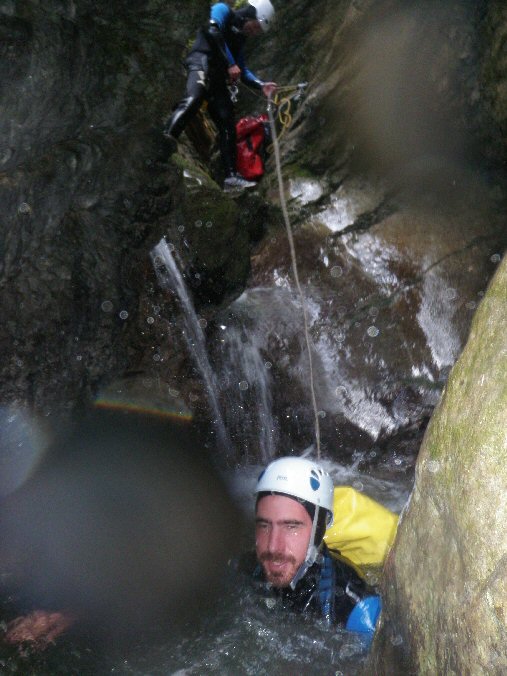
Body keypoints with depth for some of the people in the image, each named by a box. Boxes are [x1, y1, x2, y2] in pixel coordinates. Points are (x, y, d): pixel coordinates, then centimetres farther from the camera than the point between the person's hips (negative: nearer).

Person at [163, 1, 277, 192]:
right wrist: (230, 64, -15)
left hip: (218, 76, 8)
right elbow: (214, 31, -12)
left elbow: (242, 71, 29)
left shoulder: (239, 38, 29)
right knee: (193, 99, -36)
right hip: (202, 61, -8)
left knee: (227, 124, 2)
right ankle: (165, 139, -49)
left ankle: (231, 176, 2)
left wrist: (261, 85, 15)